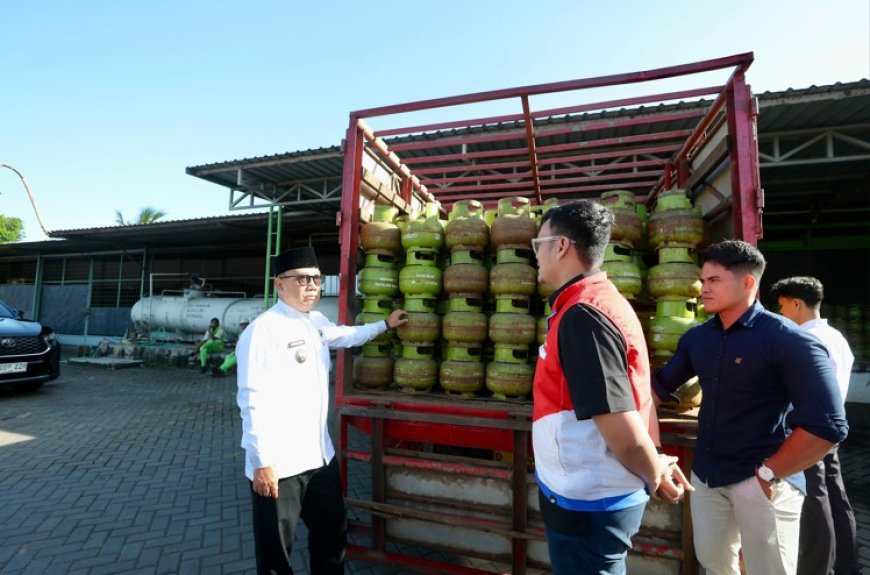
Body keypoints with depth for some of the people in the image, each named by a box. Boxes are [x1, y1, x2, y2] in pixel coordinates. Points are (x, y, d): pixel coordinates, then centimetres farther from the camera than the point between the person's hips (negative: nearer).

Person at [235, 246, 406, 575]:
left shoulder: (317, 322, 7)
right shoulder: (263, 330, -19)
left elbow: (346, 336, 28)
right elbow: (253, 401, -20)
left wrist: (385, 325, 33)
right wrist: (262, 462, -19)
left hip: (321, 455, 8)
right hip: (278, 463, -7)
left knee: (332, 532, 23)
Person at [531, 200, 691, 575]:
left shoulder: (582, 314, -25)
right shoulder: (604, 300, 5)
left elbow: (623, 433, -27)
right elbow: (639, 394, 8)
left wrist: (656, 476, -8)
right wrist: (655, 473, 9)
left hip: (586, 501, -9)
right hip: (595, 493, 9)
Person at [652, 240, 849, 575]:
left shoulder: (788, 340, -15)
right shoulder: (696, 338, 2)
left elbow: (827, 426, -19)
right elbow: (659, 387, 8)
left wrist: (769, 473, -16)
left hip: (760, 481, -5)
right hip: (705, 474, 6)